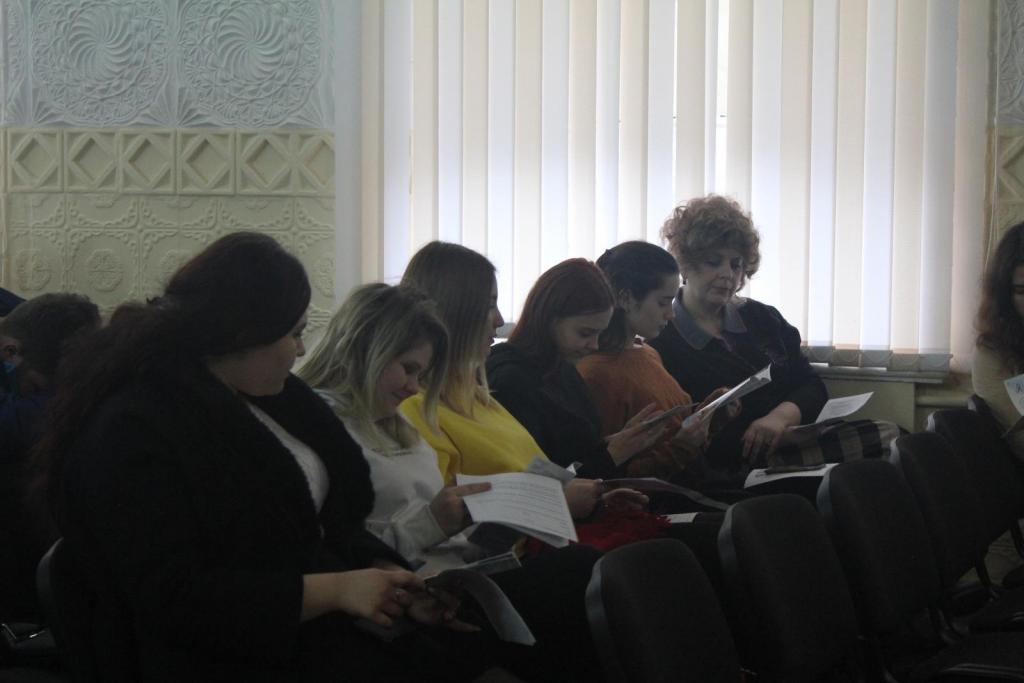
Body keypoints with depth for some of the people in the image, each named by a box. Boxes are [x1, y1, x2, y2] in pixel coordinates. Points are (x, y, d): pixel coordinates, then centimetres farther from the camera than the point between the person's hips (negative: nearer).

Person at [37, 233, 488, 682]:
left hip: (330, 628, 8)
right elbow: (175, 598, -20)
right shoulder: (133, 431, -14)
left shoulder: (275, 397, 12)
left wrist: (391, 581, -2)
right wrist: (334, 590, -20)